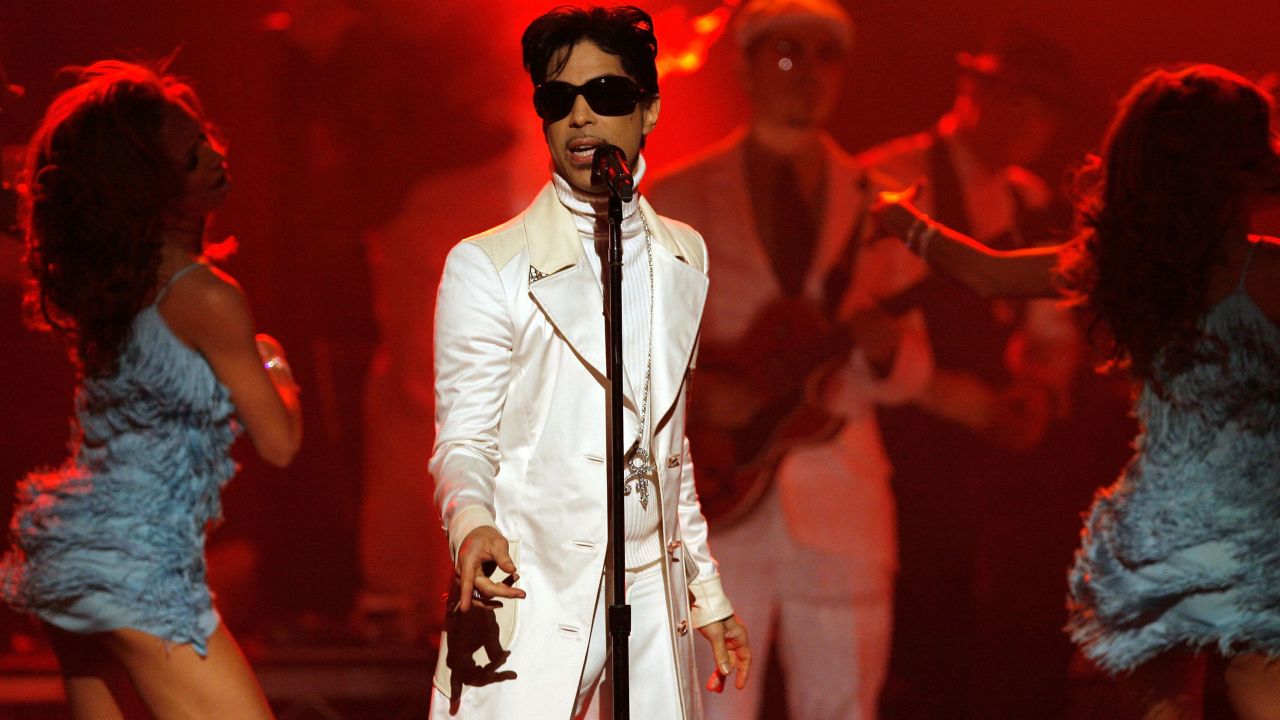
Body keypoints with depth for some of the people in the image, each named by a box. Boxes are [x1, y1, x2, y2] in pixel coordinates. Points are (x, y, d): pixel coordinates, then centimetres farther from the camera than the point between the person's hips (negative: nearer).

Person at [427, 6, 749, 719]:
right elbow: (464, 441, -2)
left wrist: (706, 589, 22)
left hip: (654, 606, 5)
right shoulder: (486, 265, -2)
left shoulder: (684, 256, 14)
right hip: (531, 600, -4)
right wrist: (472, 524, -23)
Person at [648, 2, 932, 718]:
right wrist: (691, 389, -13)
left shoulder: (877, 201, 12)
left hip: (840, 499, 2)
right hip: (712, 497, -2)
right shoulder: (678, 198, 6)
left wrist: (884, 350, -12)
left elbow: (913, 371, 11)